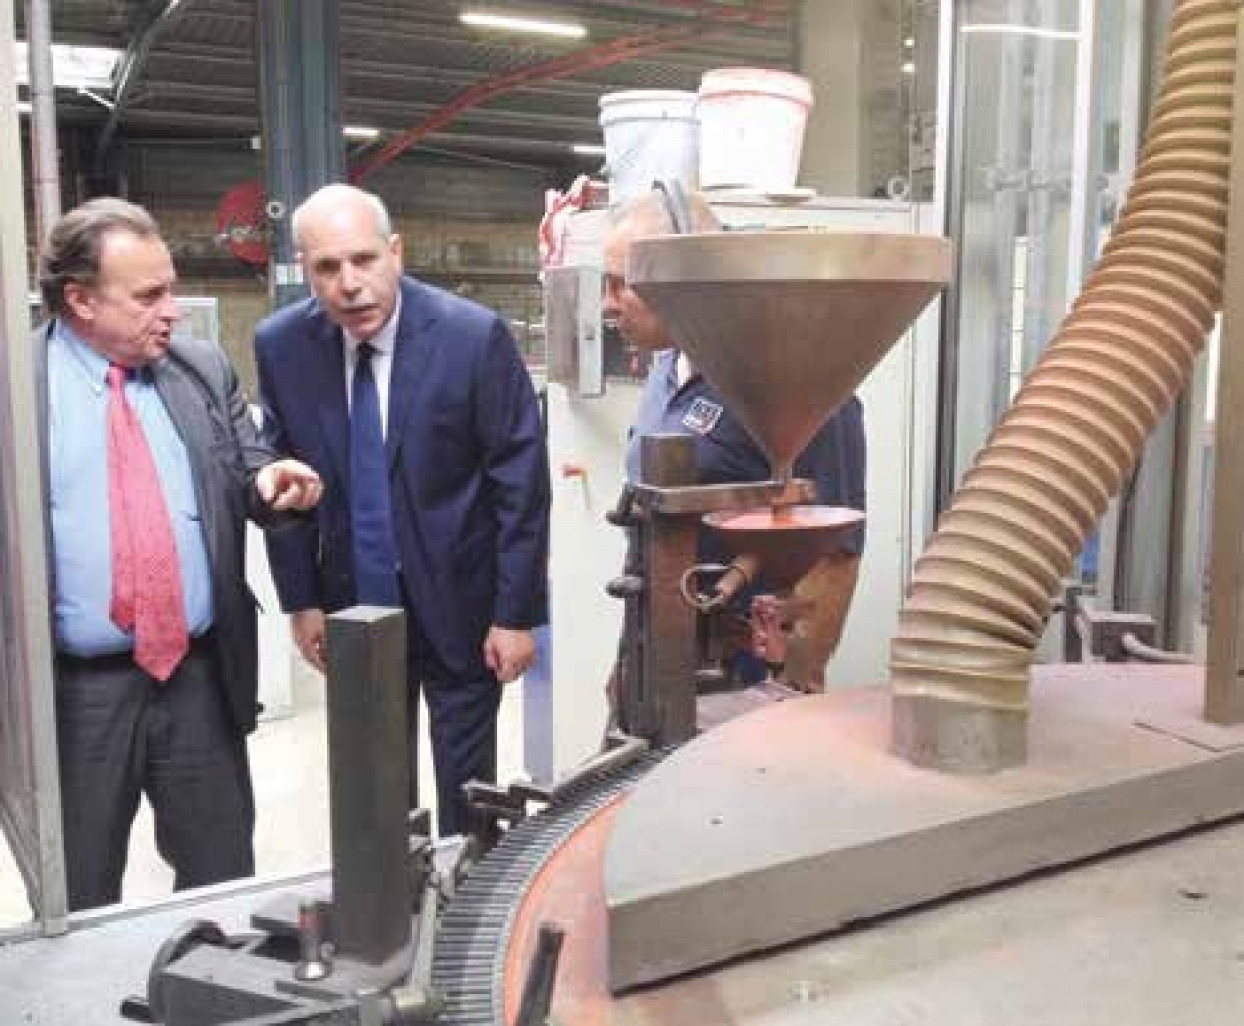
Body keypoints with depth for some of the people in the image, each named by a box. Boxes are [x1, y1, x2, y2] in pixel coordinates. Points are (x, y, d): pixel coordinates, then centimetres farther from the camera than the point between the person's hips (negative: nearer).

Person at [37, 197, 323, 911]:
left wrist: (272, 486, -12)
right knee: (79, 906, 15)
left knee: (224, 884, 16)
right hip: (75, 692, -2)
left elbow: (249, 482, 11)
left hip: (201, 676, 3)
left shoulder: (206, 370, 4)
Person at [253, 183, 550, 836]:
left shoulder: (475, 335, -16)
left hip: (457, 603, -3)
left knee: (465, 793, 10)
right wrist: (300, 600, 4)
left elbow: (522, 481, -13)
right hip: (354, 603, 3)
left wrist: (517, 612, -12)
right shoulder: (279, 345, -6)